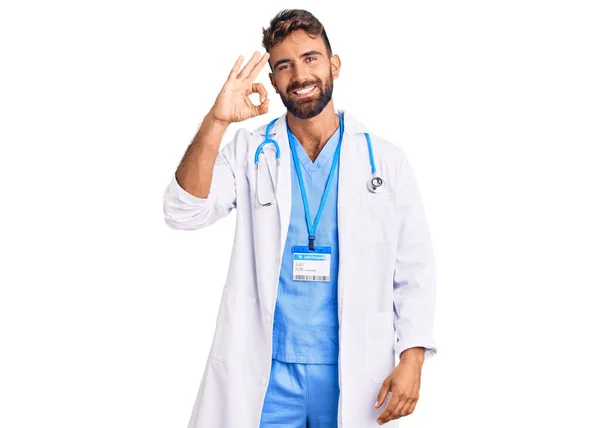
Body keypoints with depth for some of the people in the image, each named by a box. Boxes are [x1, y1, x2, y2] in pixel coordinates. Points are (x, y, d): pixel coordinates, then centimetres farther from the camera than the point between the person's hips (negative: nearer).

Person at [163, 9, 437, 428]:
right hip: (262, 372, 0)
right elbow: (183, 212, -11)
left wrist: (412, 358, -8)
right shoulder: (250, 152, 2)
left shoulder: (386, 161, 1)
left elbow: (414, 269, 2)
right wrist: (216, 122, -21)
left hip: (355, 374, 0)